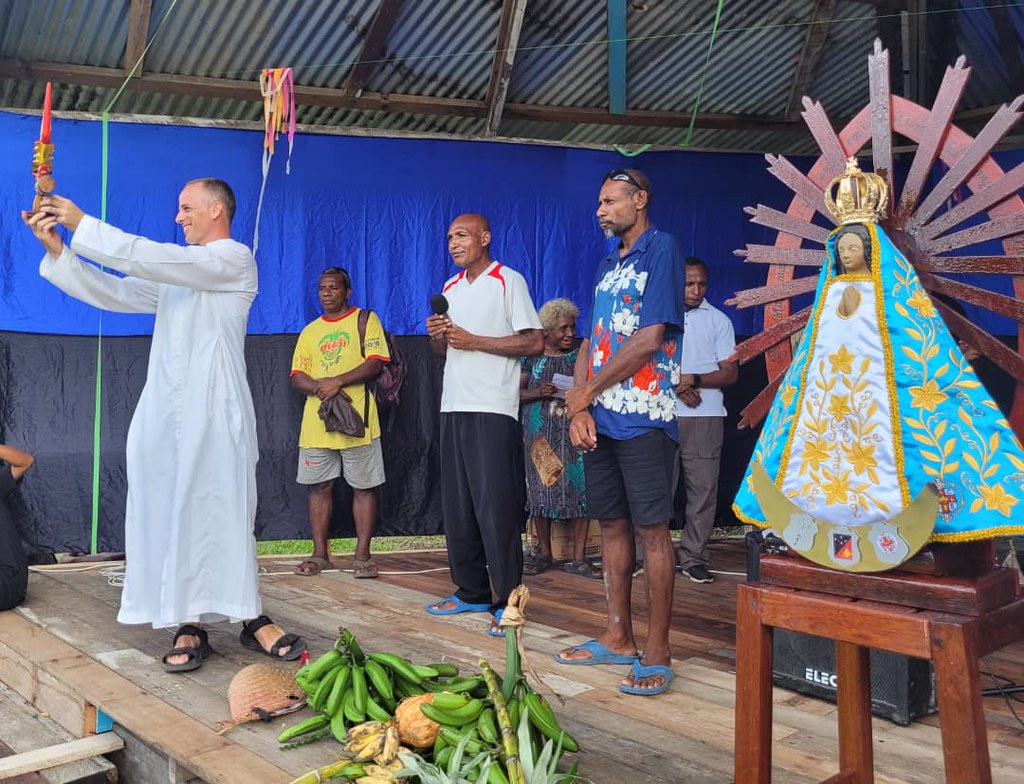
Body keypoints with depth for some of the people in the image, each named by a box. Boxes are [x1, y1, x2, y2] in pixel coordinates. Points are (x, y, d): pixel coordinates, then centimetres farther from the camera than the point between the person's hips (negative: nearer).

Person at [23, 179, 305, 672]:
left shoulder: (235, 260, 1)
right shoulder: (175, 275, 24)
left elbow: (151, 257, -10)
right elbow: (113, 293, 17)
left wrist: (82, 225, -6)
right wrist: (56, 250, 8)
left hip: (213, 409, -6)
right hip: (164, 409, 7)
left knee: (222, 512, -7)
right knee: (169, 514, 0)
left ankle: (250, 618, 0)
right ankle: (189, 626, 4)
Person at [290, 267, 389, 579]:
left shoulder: (365, 319, 5)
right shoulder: (310, 331, 18)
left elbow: (375, 363, -7)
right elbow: (297, 375, 11)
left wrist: (338, 381, -17)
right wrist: (318, 386, -11)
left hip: (356, 418, -4)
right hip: (316, 422, 4)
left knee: (364, 487, -1)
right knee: (319, 487, 6)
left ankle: (362, 555, 6)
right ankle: (320, 554, 15)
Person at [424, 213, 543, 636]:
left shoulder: (509, 281, -2)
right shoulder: (450, 289, 19)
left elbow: (534, 342, -10)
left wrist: (472, 341, -13)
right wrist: (437, 336, 2)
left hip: (493, 409, -7)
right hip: (454, 407, 7)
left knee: (495, 506, -8)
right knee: (456, 505, 8)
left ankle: (507, 601, -2)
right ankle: (471, 591, 19)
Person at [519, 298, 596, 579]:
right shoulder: (532, 357, 6)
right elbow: (516, 391, 6)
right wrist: (537, 393, -13)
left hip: (574, 432, 0)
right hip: (541, 435, 0)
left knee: (579, 488, -6)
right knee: (541, 487, 2)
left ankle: (578, 558, 0)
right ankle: (544, 553, 15)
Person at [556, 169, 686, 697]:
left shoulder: (661, 250, -5)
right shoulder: (609, 263, 19)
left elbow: (650, 339, -14)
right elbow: (591, 342, 15)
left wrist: (588, 390, -7)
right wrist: (580, 407, -1)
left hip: (643, 416, -8)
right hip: (600, 417, 8)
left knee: (651, 528, -4)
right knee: (612, 524, 12)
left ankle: (657, 652, 4)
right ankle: (617, 636, 24)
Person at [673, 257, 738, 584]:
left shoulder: (719, 320, 11)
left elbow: (730, 373, 5)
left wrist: (694, 379, -11)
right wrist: (675, 386, -8)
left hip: (705, 415, 0)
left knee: (703, 487, -3)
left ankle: (693, 557, 4)